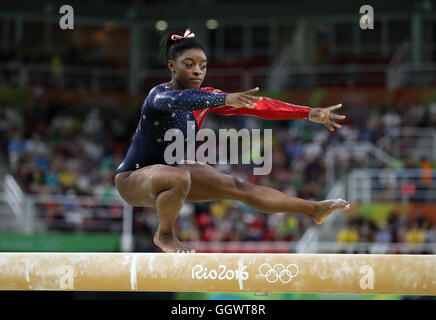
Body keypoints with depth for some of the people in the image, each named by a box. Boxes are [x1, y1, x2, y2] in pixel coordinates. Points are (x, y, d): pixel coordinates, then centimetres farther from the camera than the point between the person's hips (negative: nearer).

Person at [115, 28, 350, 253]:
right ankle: (164, 235, -13)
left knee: (238, 187, 2)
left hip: (173, 168, 8)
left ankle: (313, 210, 9)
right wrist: (226, 99, -65)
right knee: (179, 177, -38)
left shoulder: (205, 97, -3)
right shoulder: (159, 94, -25)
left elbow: (257, 105, -5)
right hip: (134, 178, -8)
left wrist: (309, 113, -12)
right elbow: (179, 100, -50)